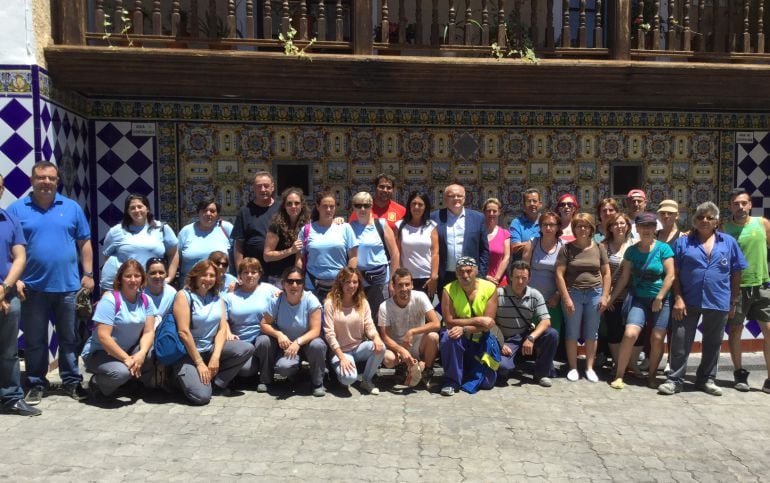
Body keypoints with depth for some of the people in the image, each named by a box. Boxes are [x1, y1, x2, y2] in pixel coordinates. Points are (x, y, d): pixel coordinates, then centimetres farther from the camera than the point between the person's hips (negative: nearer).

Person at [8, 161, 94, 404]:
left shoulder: (72, 207, 6)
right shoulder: (17, 209, 1)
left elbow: (84, 243, 7)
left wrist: (88, 274, 2)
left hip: (68, 285, 1)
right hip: (32, 287, -1)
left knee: (70, 338, 10)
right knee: (34, 340, 9)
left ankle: (72, 381, 21)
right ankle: (36, 384, 22)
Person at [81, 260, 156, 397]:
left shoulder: (146, 300, -1)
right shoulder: (110, 299, -18)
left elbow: (148, 332, -6)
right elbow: (103, 336, -24)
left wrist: (141, 354, -25)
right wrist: (126, 359, -26)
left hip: (129, 351, 6)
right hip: (100, 352, -5)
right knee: (120, 372, -35)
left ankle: (129, 382, 3)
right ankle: (97, 383, -1)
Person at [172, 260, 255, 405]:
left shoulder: (217, 298, 7)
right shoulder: (184, 295, -10)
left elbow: (222, 329, 0)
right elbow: (183, 332, -16)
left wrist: (215, 357, -15)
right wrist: (199, 364, -17)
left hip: (211, 348, 5)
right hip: (188, 353, -5)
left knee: (247, 349, -18)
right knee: (201, 396, -23)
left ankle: (217, 382, 0)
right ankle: (185, 377, 11)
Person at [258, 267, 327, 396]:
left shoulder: (311, 300, -17)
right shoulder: (276, 300, -11)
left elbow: (315, 330, -20)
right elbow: (264, 324, -4)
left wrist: (298, 342, -37)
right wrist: (278, 334, -24)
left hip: (306, 343, 0)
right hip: (286, 345, 1)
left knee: (317, 345, -36)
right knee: (283, 367, -33)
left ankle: (317, 383, -10)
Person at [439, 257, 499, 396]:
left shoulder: (490, 288, -12)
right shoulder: (449, 290, -14)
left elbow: (488, 324, -16)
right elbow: (449, 322, -20)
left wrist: (464, 329, -30)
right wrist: (477, 320, -23)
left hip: (481, 339, 1)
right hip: (459, 338, -1)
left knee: (487, 382, -5)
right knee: (450, 337, -36)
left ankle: (472, 372, 31)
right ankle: (451, 381, -17)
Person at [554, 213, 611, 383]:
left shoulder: (598, 248, 5)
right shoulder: (567, 249, -2)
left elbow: (606, 273, 7)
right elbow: (559, 274, -5)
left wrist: (604, 296, -2)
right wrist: (566, 298, -11)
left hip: (594, 294, 2)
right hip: (573, 294, -2)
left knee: (591, 333, 8)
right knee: (572, 333, 4)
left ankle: (589, 367, 18)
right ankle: (573, 368, 13)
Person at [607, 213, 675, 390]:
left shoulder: (663, 249, -3)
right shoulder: (632, 251, 5)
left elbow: (670, 275, -6)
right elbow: (624, 277, 9)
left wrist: (659, 298, -11)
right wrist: (612, 298, 8)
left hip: (661, 300, -1)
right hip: (638, 299, 1)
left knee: (657, 339, -2)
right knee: (630, 334, -14)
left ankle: (652, 377, 17)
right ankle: (619, 376, -4)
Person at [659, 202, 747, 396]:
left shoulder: (729, 242, 7)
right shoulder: (684, 242, 3)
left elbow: (736, 274, 9)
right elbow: (675, 273, 1)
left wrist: (734, 301, 6)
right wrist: (678, 298, -8)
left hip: (718, 302, 2)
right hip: (688, 301, -1)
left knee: (712, 344, 13)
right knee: (680, 342, 0)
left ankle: (706, 379, 28)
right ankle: (675, 380, 8)